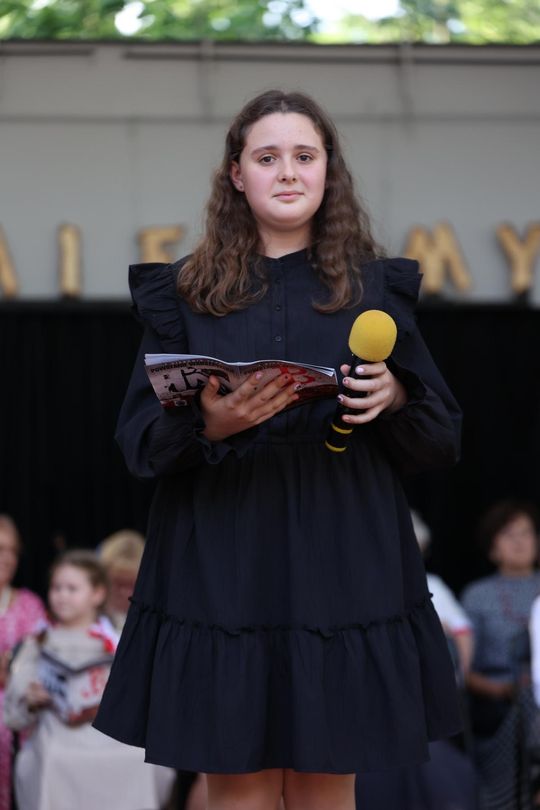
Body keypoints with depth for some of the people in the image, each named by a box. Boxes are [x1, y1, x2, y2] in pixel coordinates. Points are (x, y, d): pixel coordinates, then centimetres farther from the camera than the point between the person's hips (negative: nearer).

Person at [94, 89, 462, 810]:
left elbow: (441, 439, 10)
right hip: (221, 567, 0)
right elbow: (138, 439, 3)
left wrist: (395, 399, -12)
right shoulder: (185, 290, 7)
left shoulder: (375, 287, 9)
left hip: (341, 564, 0)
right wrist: (207, 426, -17)